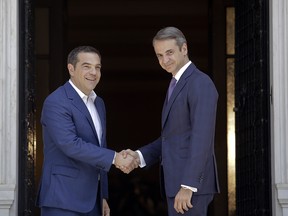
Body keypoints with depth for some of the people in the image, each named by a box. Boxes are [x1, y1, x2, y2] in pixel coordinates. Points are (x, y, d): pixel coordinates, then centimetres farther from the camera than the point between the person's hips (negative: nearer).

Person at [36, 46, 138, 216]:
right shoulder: (56, 103, -11)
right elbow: (70, 144, -23)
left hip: (91, 200, 8)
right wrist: (115, 158, -23)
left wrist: (102, 196, 19)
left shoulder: (98, 103, 16)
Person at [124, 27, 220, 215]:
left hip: (191, 184, -10)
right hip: (178, 182, 10)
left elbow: (202, 138, -20)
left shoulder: (200, 83, -12)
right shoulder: (178, 85, 20)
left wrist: (188, 186, -24)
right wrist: (139, 156, 3)